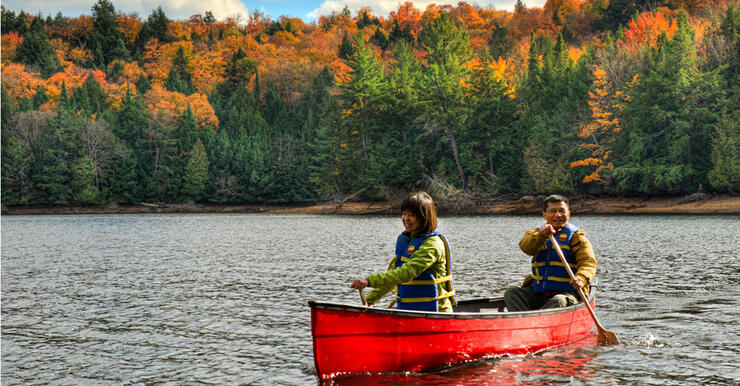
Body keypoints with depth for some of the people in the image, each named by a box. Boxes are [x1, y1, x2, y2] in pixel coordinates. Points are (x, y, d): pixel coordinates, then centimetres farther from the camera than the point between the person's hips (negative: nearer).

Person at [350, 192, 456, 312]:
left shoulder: (433, 244, -13)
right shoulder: (403, 240, 13)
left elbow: (408, 272, -25)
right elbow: (393, 273, 21)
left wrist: (370, 281, -32)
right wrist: (370, 300, 12)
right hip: (406, 312, 7)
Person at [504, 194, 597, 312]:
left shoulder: (575, 235, 2)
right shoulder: (536, 233, 12)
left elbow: (588, 262, -12)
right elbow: (526, 247, -12)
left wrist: (581, 278, -35)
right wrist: (541, 236, -35)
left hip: (567, 293, -4)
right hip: (537, 293, 4)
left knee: (559, 302, -34)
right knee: (511, 293, -15)